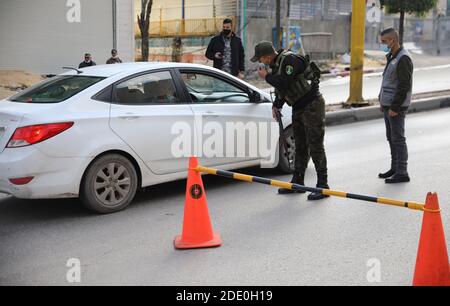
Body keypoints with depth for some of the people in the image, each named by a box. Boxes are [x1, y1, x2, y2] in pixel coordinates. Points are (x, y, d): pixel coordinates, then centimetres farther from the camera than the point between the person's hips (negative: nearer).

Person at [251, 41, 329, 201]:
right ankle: (298, 182, 24)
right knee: (300, 146, 15)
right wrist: (276, 105, 10)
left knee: (315, 146, -8)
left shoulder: (290, 60, -19)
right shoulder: (276, 64, 11)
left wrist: (266, 76, -14)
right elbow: (280, 88, 21)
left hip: (312, 105, -10)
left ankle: (323, 185, -2)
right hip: (298, 108, 10)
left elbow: (284, 83, -28)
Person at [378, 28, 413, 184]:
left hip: (397, 107, -10)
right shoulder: (392, 57, 15)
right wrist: (382, 101, 19)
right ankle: (395, 168, 27)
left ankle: (402, 173, 2)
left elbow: (403, 86, -21)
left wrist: (395, 107, -22)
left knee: (398, 139, -5)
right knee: (391, 138, 16)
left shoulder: (403, 58, -17)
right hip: (388, 105, 10)